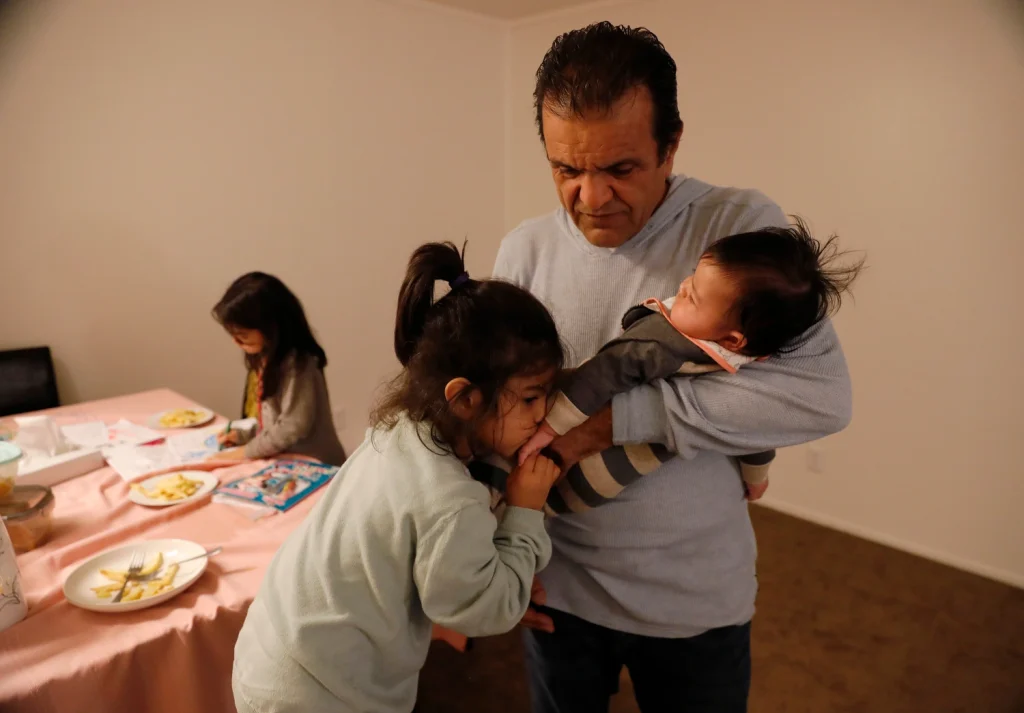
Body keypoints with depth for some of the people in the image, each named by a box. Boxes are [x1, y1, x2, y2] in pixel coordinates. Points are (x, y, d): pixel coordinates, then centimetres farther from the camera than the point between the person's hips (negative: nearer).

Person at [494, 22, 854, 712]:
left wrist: (612, 416, -26)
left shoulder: (741, 227, -14)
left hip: (698, 599, -2)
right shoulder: (524, 250, -6)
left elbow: (820, 393, -25)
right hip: (558, 590, 3)